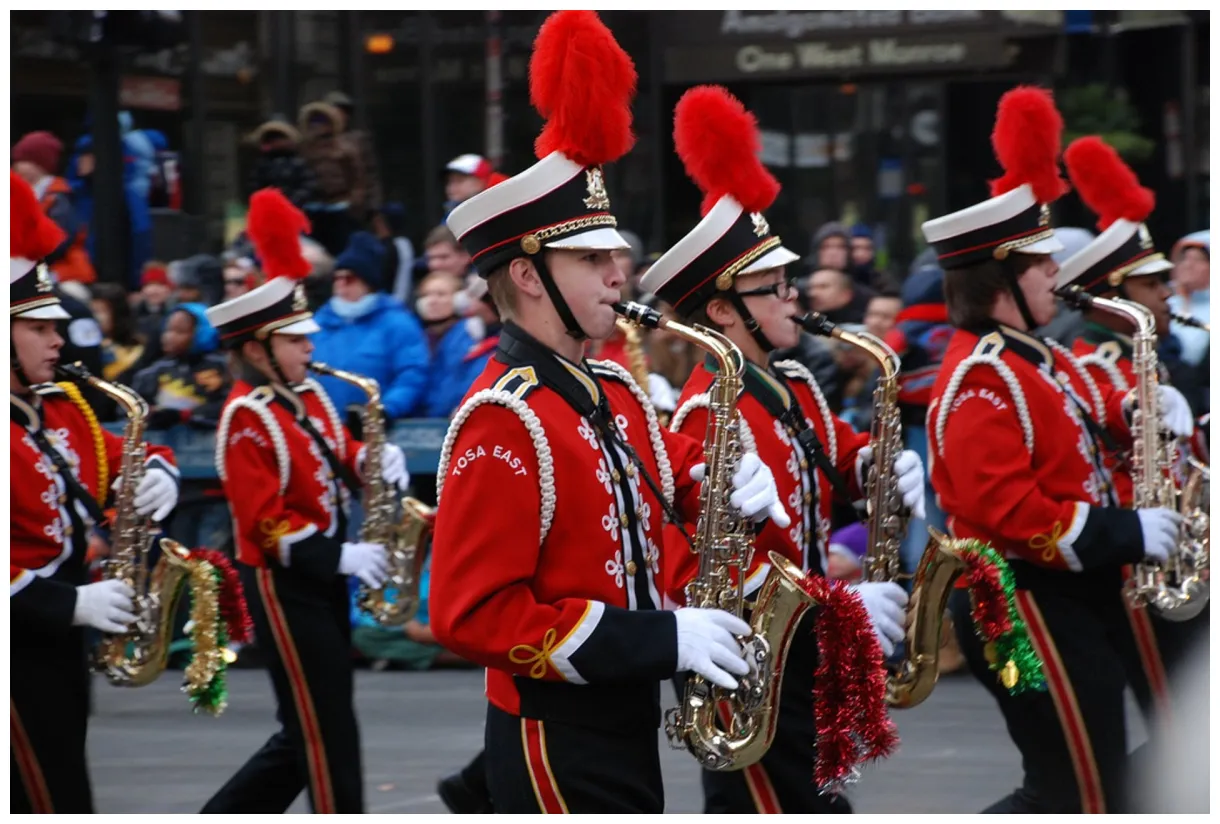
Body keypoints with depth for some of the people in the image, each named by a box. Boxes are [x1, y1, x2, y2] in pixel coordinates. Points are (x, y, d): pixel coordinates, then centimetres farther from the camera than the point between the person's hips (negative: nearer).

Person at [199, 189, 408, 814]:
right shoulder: (246, 419, -15)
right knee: (328, 737, -4)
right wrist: (340, 556, -24)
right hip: (284, 586, -9)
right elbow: (265, 524, -19)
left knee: (305, 736, 13)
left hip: (320, 581, 9)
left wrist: (372, 463, -4)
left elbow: (334, 459, 19)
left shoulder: (308, 397, 10)